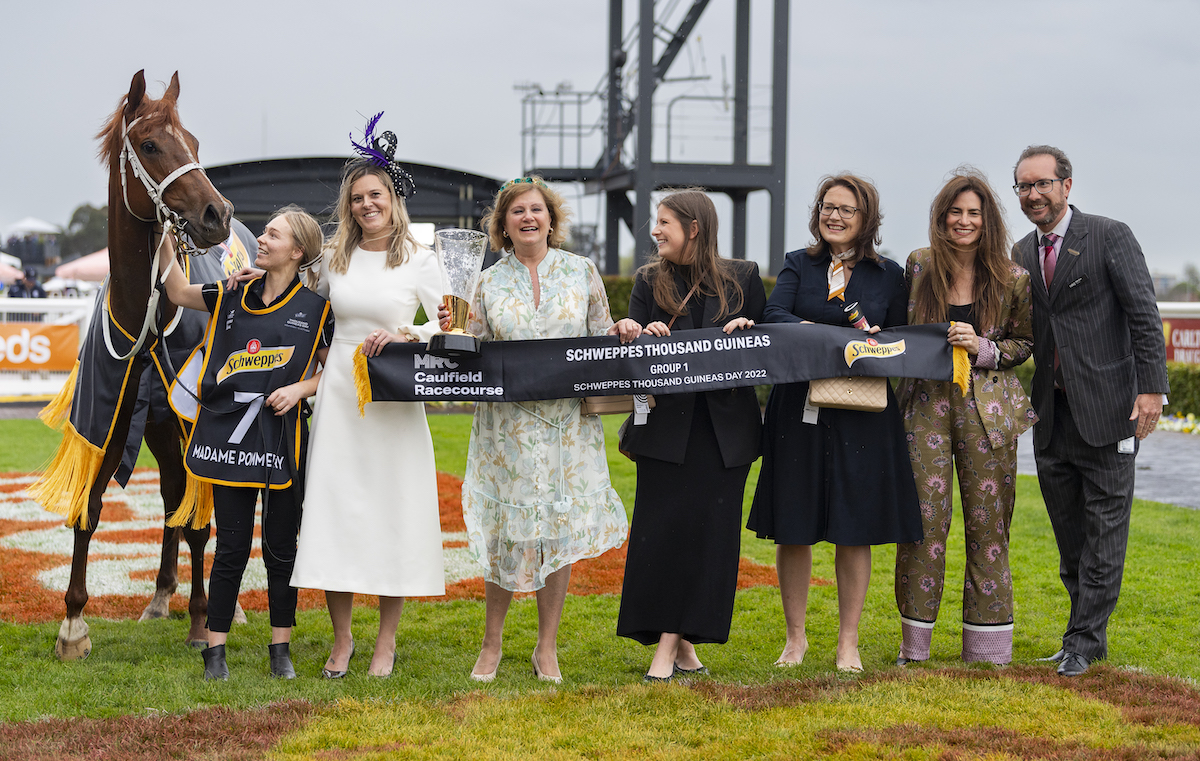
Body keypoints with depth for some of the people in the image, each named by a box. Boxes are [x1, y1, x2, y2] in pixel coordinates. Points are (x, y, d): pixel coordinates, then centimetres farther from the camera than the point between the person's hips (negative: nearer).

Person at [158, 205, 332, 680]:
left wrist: (299, 389, -11)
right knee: (232, 547, 4)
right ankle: (215, 650, 11)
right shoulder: (233, 296, 8)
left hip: (281, 437, -1)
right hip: (228, 433, 1)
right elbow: (179, 292, 13)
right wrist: (163, 234, 6)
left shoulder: (315, 310, 1)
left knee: (281, 546, 6)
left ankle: (281, 650, 17)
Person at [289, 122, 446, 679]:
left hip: (394, 400, -2)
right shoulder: (334, 257, 8)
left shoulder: (418, 260, 0)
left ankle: (386, 641, 14)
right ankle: (342, 639, 15)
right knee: (334, 509, 1)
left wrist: (403, 334, -16)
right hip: (339, 396, 2)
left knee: (392, 512, 1)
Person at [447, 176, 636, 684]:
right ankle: (491, 645, 18)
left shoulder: (581, 271, 7)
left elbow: (600, 340, 11)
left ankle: (546, 649, 15)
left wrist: (620, 332, -10)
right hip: (507, 423, 0)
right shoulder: (489, 283, 6)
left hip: (568, 421, 0)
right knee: (507, 531, 0)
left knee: (559, 529, 3)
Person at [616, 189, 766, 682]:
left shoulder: (743, 278, 7)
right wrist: (646, 337, -15)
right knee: (661, 529, -5)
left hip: (725, 426, 0)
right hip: (666, 424, 0)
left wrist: (749, 329, -9)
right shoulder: (650, 282, 8)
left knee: (711, 530, -1)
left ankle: (675, 642, 4)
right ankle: (676, 645, 1)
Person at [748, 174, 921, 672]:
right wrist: (820, 333, -26)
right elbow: (774, 315, -9)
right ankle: (795, 637, 18)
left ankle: (848, 643, 13)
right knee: (793, 528, 4)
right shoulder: (798, 265, 8)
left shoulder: (889, 275, 8)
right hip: (799, 411, 0)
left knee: (855, 530, 3)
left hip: (862, 416, 0)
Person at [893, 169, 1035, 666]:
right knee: (924, 518, -2)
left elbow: (1024, 343, 8)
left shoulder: (1012, 279, 1)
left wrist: (984, 348, -9)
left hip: (988, 407, 0)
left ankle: (986, 652, 13)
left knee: (988, 522, 4)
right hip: (926, 400, 0)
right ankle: (914, 647, 9)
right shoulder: (919, 266, 5)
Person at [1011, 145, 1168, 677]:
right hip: (1051, 414, 6)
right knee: (1069, 532, 11)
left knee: (1105, 527, -1)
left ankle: (1084, 639, 5)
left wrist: (1151, 388, -16)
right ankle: (1091, 636, 21)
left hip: (1106, 408, -6)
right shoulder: (1020, 254, 12)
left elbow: (1145, 317, -9)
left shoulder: (1111, 237, -5)